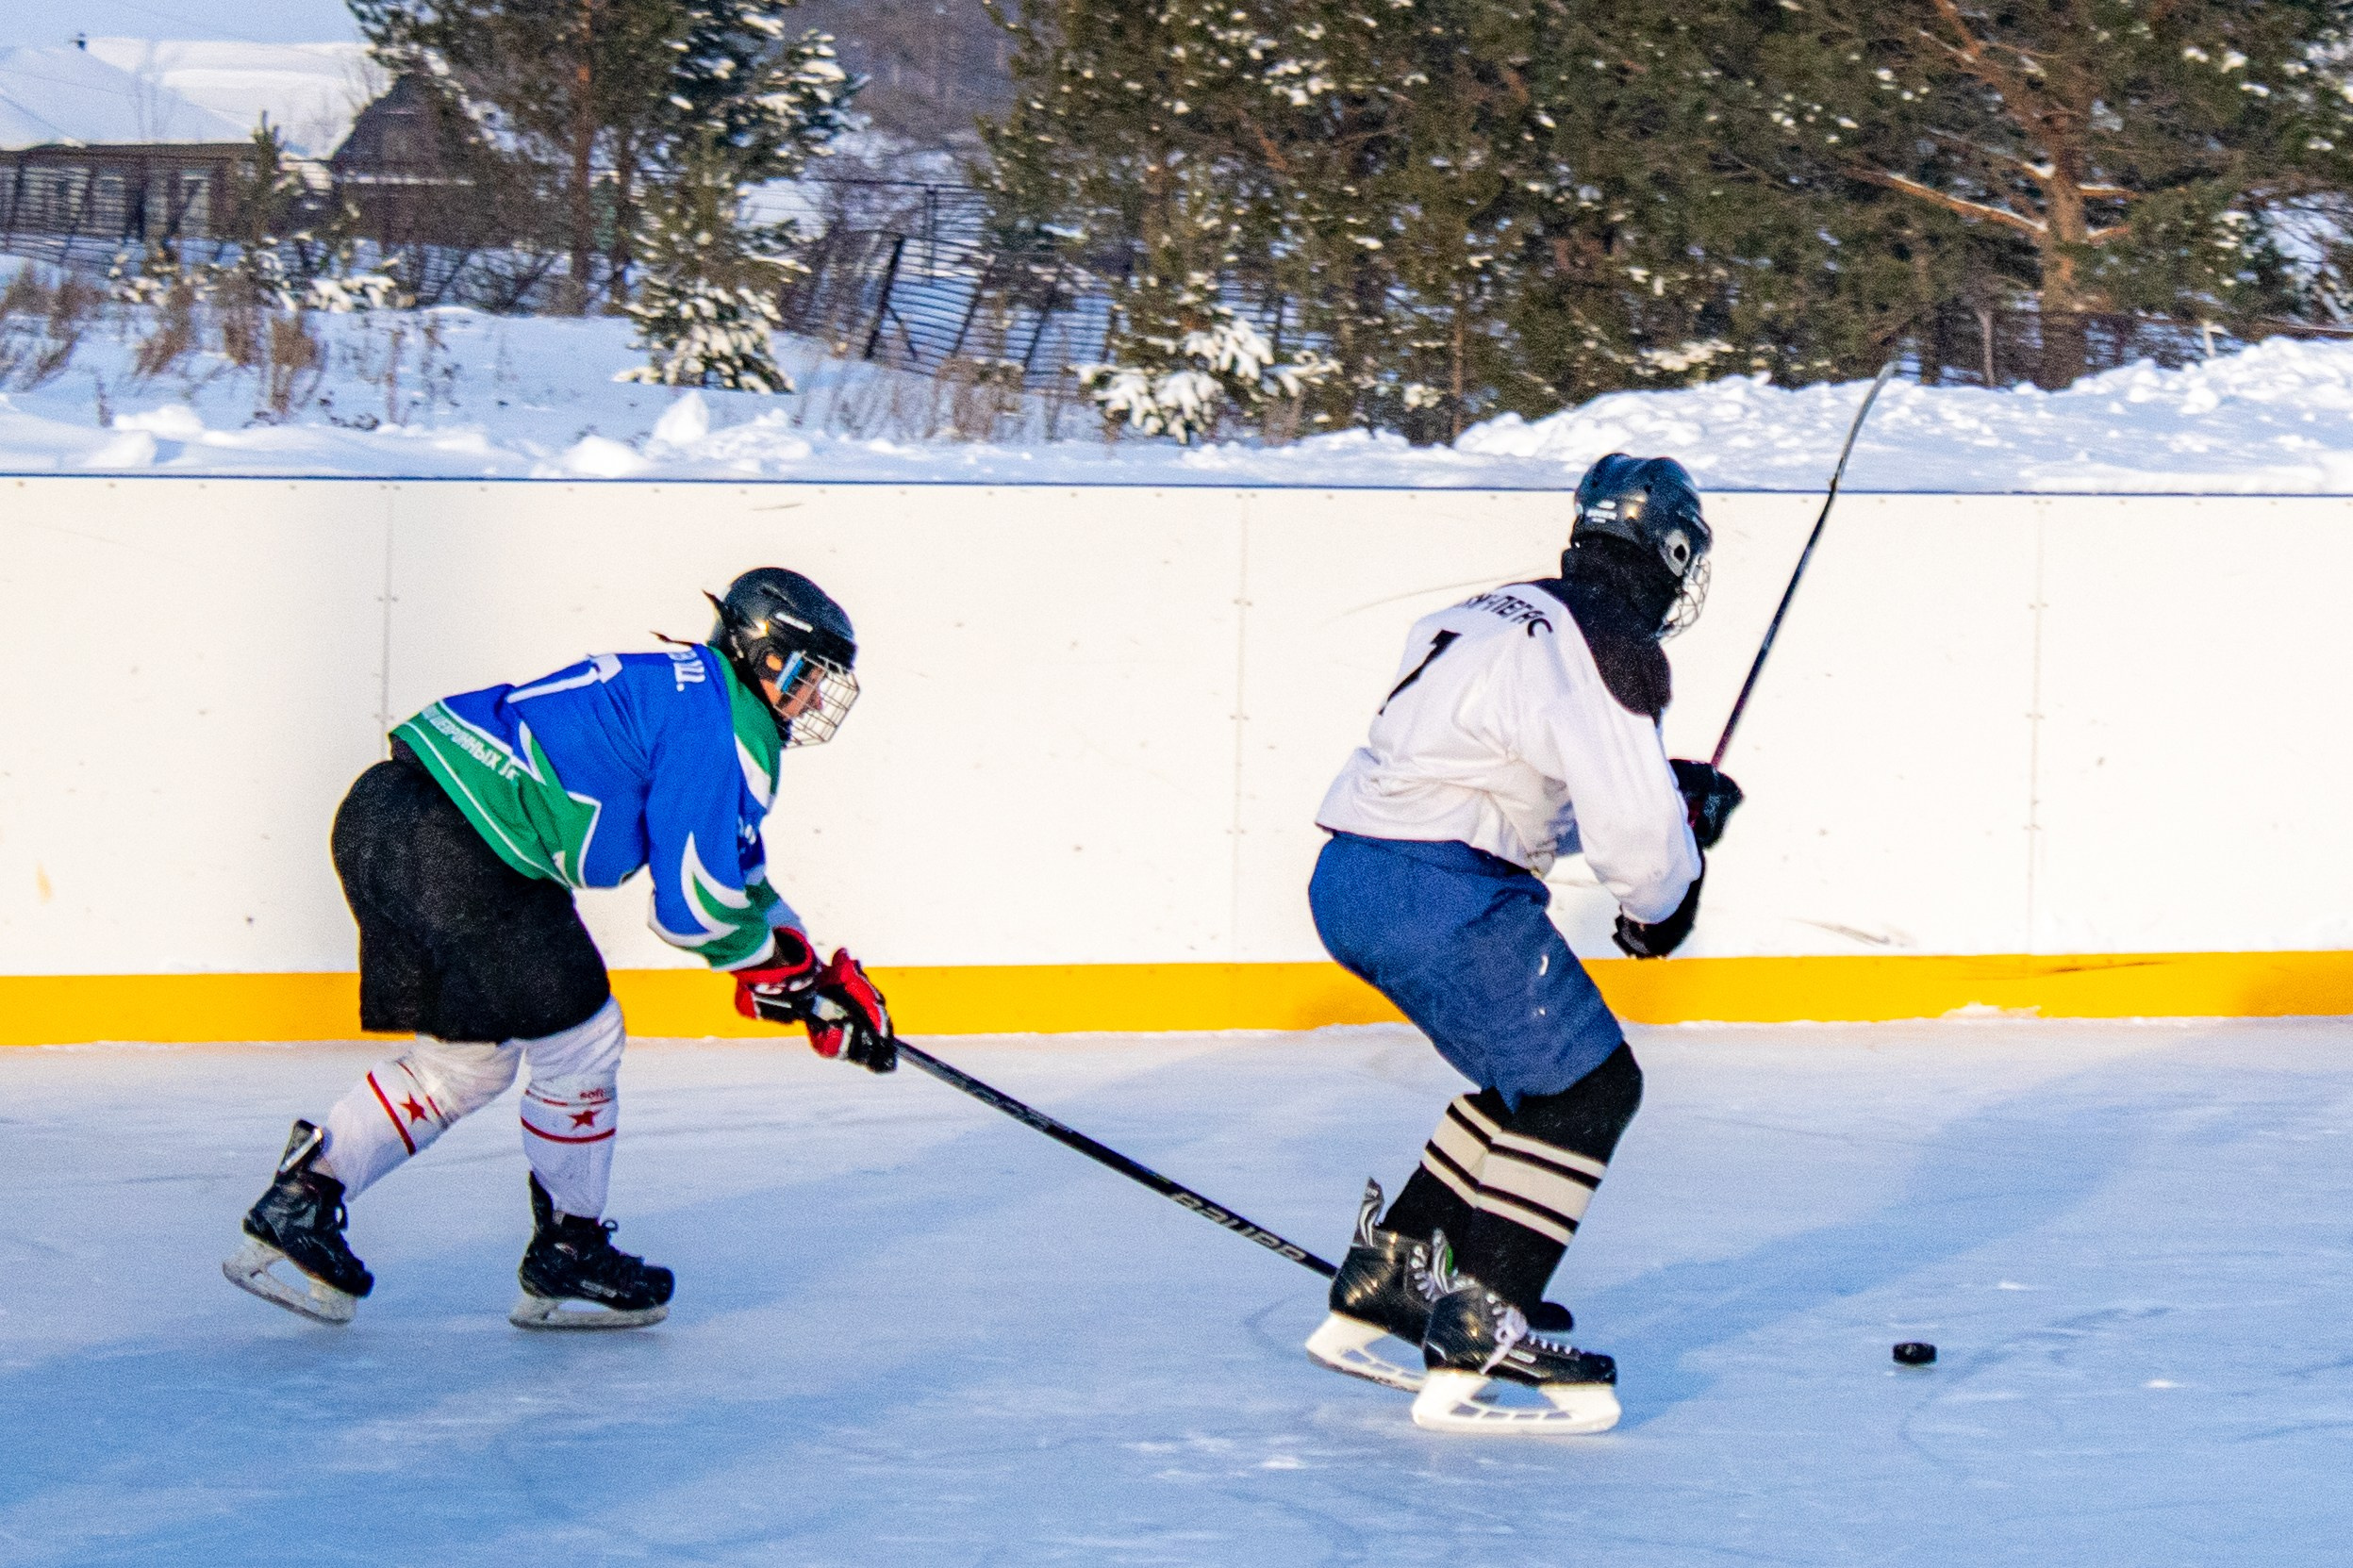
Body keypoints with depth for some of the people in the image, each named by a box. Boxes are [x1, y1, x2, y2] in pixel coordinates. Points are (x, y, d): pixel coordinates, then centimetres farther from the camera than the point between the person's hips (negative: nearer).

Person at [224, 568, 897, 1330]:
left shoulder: (674, 686, 23)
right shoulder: (717, 727, -9)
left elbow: (734, 874, 31)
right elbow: (698, 907, -11)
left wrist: (822, 974, 27)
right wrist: (788, 963, 8)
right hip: (448, 843, -10)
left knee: (469, 1055, 20)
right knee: (576, 1033, 2)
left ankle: (300, 1199, 18)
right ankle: (568, 1257, 14)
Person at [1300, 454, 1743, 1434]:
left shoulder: (1510, 619, 18)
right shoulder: (1606, 651, -12)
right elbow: (1631, 822, -17)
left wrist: (1675, 794, 23)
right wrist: (1660, 906, 4)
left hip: (1353, 878, 10)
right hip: (1435, 897, -10)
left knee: (1542, 1071, 21)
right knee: (1588, 1085, -4)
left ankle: (1379, 1287, 24)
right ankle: (1476, 1345, -10)